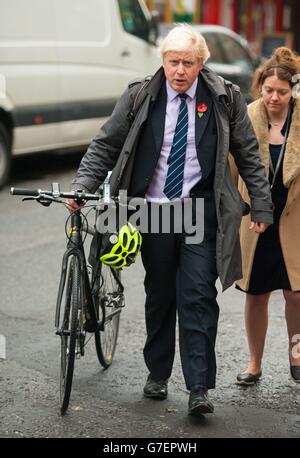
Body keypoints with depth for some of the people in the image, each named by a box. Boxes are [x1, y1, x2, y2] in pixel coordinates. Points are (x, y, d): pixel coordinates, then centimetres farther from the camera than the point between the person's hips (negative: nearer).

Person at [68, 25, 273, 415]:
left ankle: (199, 389, -7)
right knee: (159, 295, 10)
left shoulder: (224, 99, 0)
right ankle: (157, 374, 25)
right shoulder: (140, 97, 0)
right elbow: (105, 145, 5)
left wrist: (261, 205, 5)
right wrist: (81, 188, -7)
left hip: (201, 212, -1)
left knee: (198, 296, -7)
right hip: (154, 209, 1)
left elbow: (248, 154, 7)